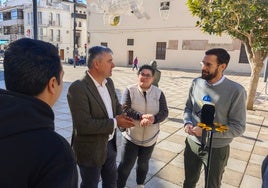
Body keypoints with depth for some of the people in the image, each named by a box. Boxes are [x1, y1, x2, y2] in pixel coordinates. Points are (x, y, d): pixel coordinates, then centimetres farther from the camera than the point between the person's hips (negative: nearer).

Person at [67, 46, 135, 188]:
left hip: (110, 144, 7)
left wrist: (122, 117, -11)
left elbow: (116, 105, 11)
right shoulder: (78, 88, -26)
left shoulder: (109, 82, 0)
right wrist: (115, 123, -24)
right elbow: (83, 124, -30)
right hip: (91, 149, -7)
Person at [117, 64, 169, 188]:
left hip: (150, 137, 3)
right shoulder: (130, 90, -10)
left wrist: (152, 119, -28)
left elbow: (164, 112, -9)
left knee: (143, 163, 22)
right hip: (131, 136, -2)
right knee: (126, 165, 4)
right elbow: (125, 109, -18)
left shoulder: (158, 93, -5)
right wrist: (141, 116, -32)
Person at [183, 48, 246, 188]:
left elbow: (238, 127, -18)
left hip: (216, 150, -3)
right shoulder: (196, 83, -4)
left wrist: (207, 131, -26)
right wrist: (187, 123, -13)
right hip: (192, 143, 4)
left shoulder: (236, 91, -20)